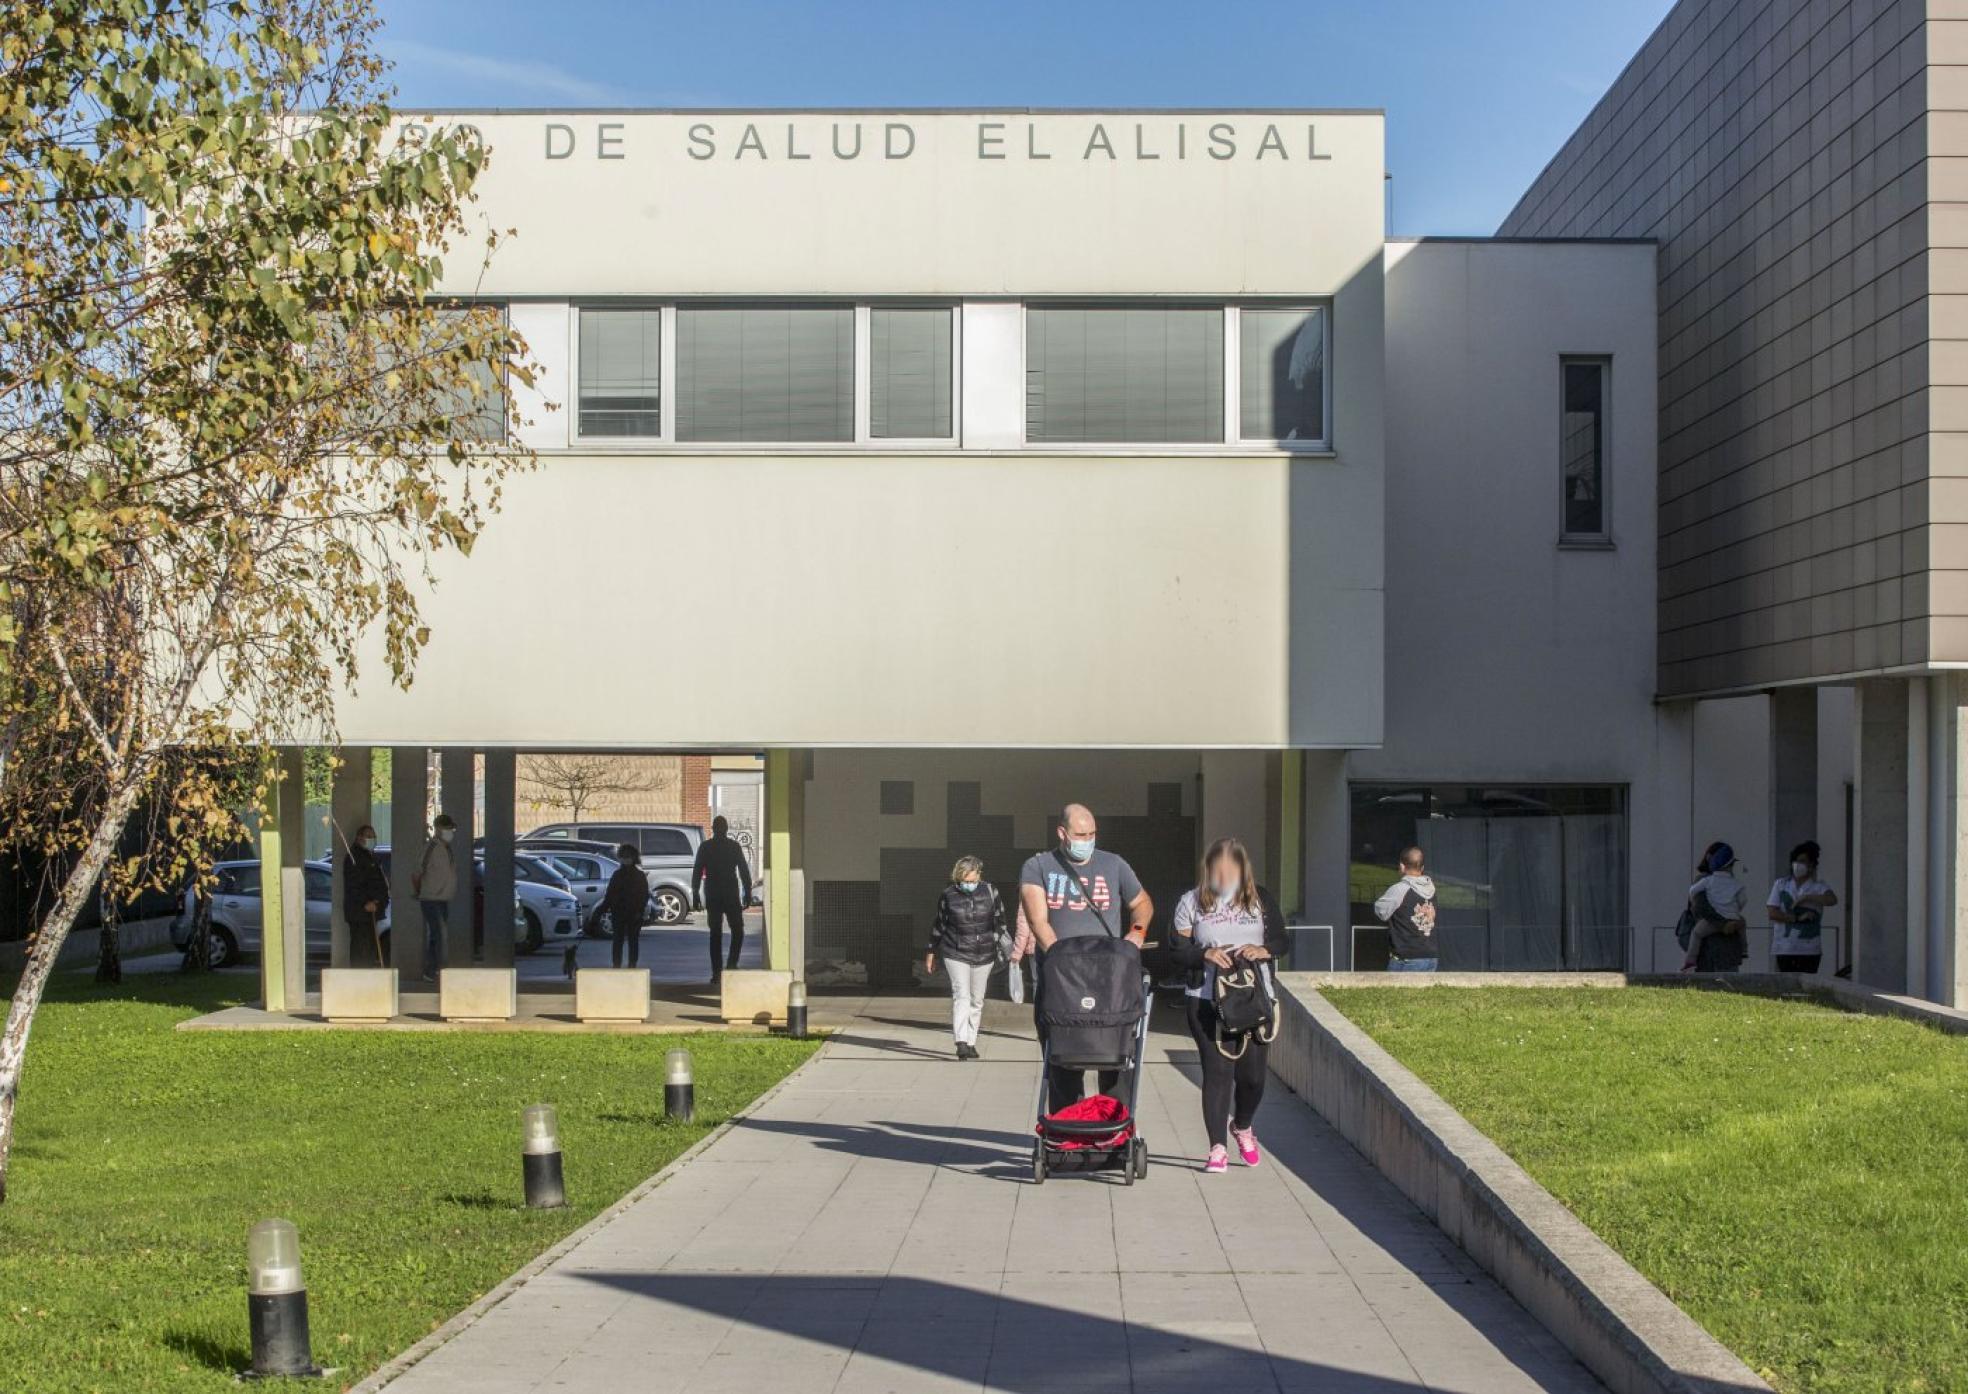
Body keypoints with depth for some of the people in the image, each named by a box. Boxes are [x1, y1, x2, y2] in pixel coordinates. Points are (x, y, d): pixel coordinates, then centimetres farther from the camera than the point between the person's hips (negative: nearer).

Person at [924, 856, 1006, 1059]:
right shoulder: (948, 895, -4)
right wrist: (931, 953, 11)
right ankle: (961, 1043, -23)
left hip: (983, 955, 2)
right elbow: (938, 925, 7)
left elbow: (999, 922, 10)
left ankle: (971, 1042, 20)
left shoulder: (990, 892, -2)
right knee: (961, 995, -16)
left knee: (976, 1000, 9)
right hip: (955, 953, -2)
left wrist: (996, 944, 6)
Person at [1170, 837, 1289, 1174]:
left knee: (1253, 1073, 3)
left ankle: (1242, 1126, 34)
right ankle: (1218, 1149, 3)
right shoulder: (1192, 902, 3)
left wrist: (1263, 950, -11)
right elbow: (1176, 948, 1)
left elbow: (1281, 941, 10)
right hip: (1206, 1001, -1)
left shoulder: (1260, 899, 7)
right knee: (1217, 1071, -5)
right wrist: (1206, 954, -17)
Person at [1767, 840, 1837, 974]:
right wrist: (1798, 918, -10)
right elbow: (1772, 913, 0)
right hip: (1784, 949, 1)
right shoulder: (1781, 884, 9)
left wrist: (1805, 897, -16)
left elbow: (1832, 899, -18)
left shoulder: (1818, 887, 4)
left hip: (1810, 950, -1)